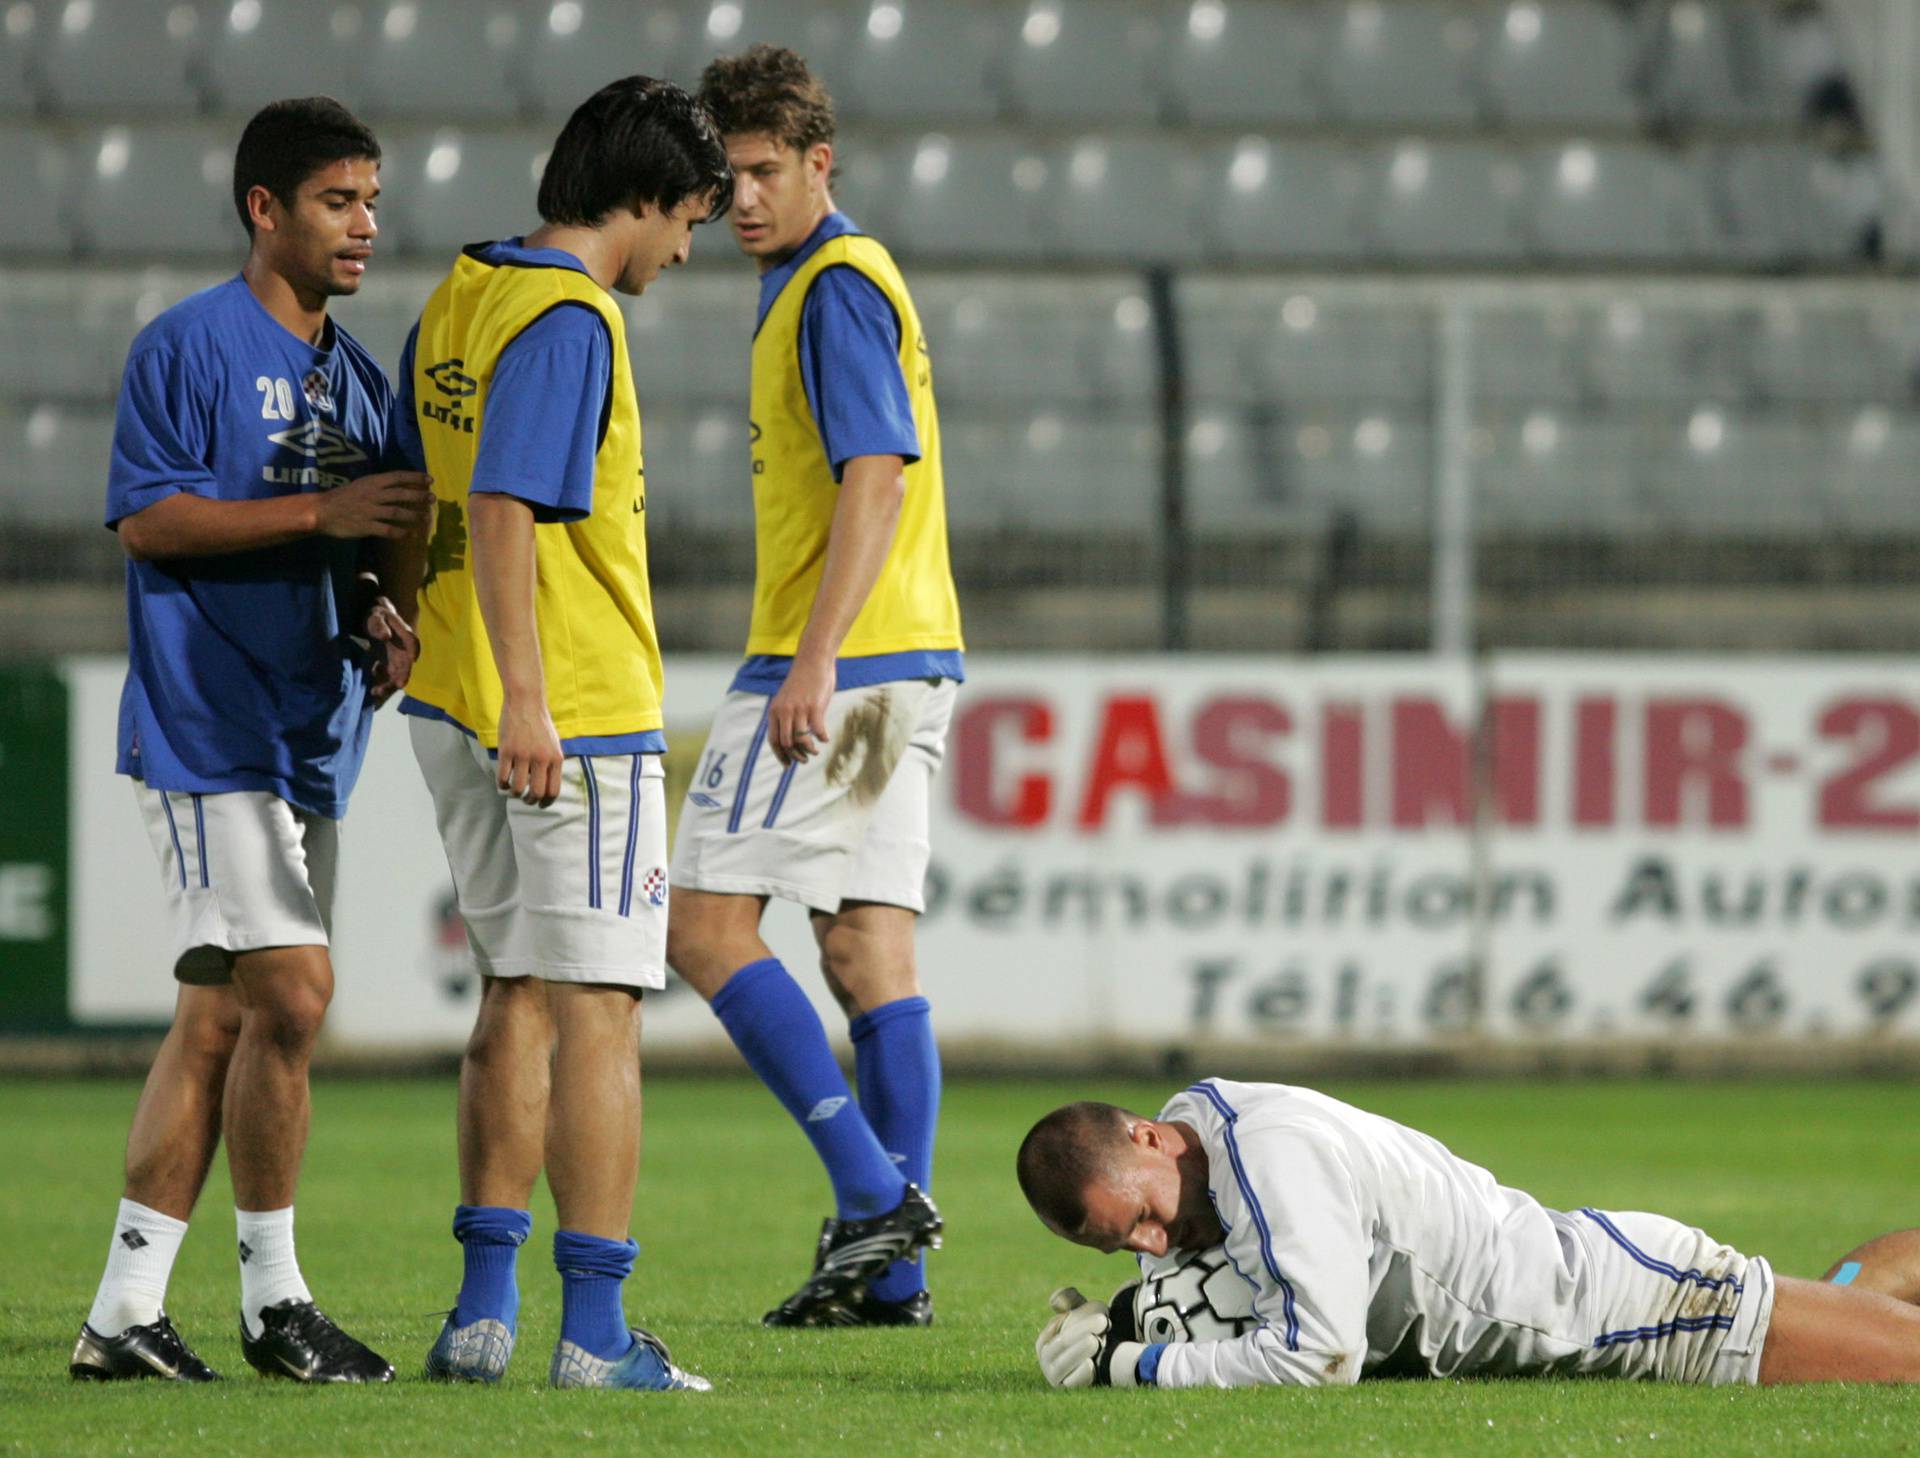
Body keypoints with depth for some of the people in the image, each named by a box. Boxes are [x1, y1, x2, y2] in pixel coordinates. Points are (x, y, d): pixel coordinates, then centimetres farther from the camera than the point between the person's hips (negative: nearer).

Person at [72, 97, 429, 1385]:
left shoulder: (358, 375, 17)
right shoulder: (189, 346, -7)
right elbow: (148, 519, -14)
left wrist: (378, 615, 3)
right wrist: (323, 514, -20)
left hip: (311, 735, 8)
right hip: (206, 728, -8)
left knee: (220, 1016, 7)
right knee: (291, 991, -15)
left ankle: (125, 1312, 9)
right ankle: (272, 1298, -4)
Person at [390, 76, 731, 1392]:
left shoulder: (459, 300, 12)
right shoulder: (567, 322, -16)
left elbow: (422, 493, 19)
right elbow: (500, 509, -24)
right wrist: (523, 701, -27)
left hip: (462, 707, 9)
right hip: (582, 710, -9)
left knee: (517, 998, 14)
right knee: (597, 1009, -5)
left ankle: (487, 1306, 13)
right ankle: (594, 1331, -5)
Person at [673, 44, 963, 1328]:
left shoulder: (835, 286, -11)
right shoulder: (839, 281, 20)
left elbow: (878, 472, -20)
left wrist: (814, 657, -26)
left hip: (839, 661, -10)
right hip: (898, 664, 10)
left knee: (706, 923, -9)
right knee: (867, 946, 7)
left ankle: (875, 1189, -14)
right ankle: (893, 1270, 5)